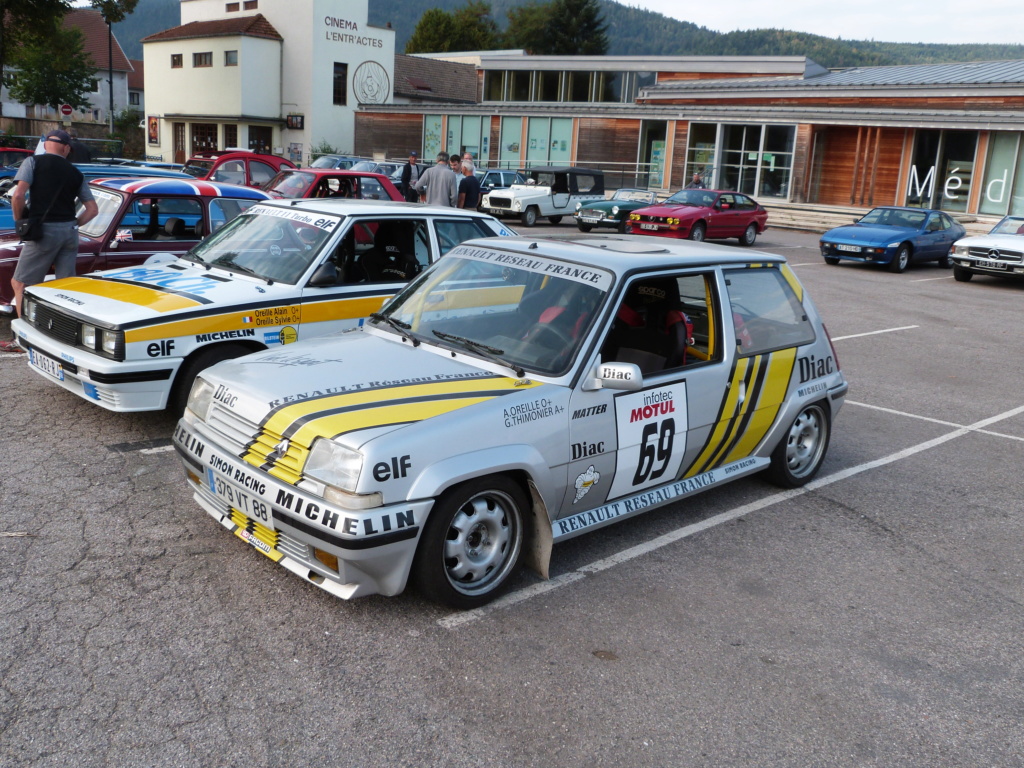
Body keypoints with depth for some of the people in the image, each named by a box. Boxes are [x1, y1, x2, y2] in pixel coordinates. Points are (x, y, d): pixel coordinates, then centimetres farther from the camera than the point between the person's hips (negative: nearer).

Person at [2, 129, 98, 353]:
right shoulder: (75, 173, 12)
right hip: (70, 231, 5)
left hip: (44, 230, -4)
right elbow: (92, 209, 11)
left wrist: (20, 220, 1)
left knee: (20, 284, 5)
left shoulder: (33, 162, -1)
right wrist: (72, 224, 16)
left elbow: (18, 195, -13)